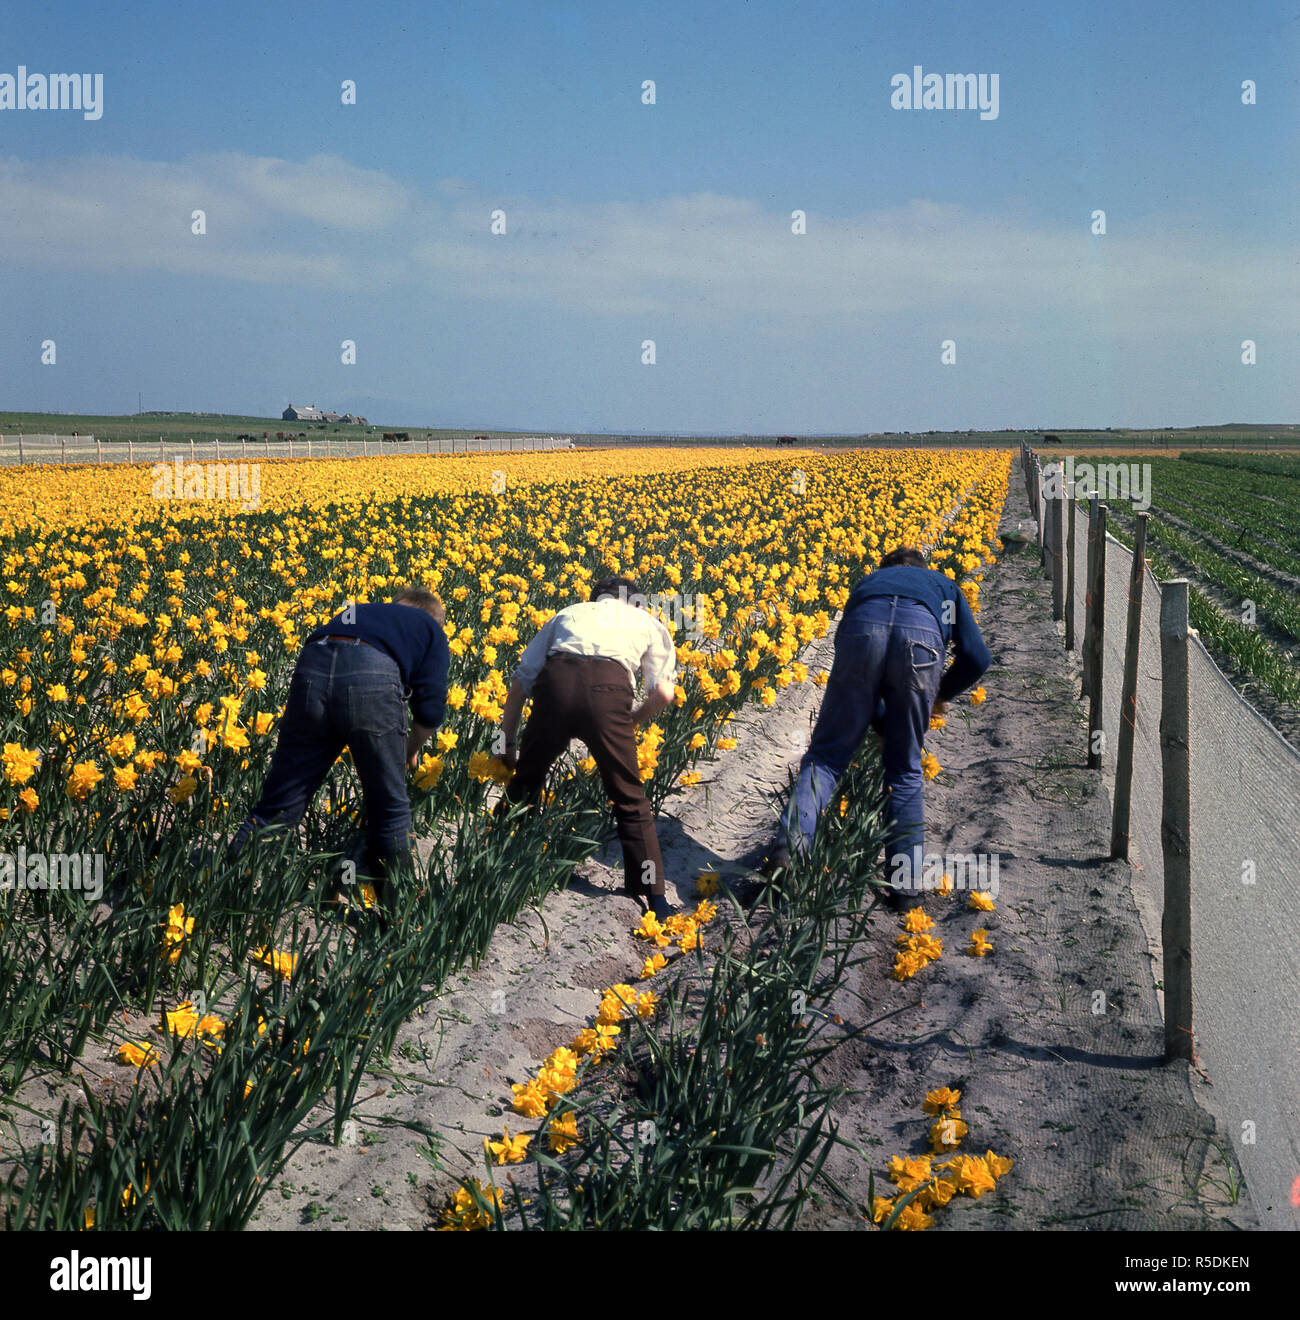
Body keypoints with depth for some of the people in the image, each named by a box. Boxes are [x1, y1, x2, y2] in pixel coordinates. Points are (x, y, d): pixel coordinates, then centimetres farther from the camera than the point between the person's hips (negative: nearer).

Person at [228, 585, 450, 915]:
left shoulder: (358, 612, 41)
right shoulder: (432, 630, 28)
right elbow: (431, 708, 14)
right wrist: (410, 751, 32)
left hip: (312, 668, 4)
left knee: (280, 800, 12)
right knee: (389, 806, 12)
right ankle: (390, 909, 21)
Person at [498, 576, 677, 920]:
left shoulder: (568, 613, 38)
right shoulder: (647, 621, 34)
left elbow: (519, 683, 29)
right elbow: (663, 692, 17)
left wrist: (508, 744, 35)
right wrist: (630, 723, 34)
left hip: (556, 681, 1)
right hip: (609, 688, -1)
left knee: (524, 783, 22)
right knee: (630, 801, 14)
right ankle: (655, 897, 18)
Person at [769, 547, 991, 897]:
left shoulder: (867, 582, 44)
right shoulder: (944, 586, 41)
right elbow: (977, 658, 26)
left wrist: (881, 722, 46)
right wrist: (941, 694, 44)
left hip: (862, 632, 0)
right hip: (921, 638, 0)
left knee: (827, 753, 9)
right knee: (905, 768, 15)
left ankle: (791, 843, -15)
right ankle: (906, 881, 14)